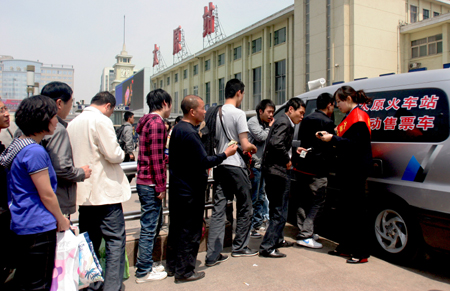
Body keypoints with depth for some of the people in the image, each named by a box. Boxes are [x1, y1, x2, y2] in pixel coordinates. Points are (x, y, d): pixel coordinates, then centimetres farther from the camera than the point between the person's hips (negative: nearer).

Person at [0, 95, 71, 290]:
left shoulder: (18, 145, 9)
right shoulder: (35, 152, -21)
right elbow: (47, 195, -17)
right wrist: (61, 219, -2)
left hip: (21, 225, 10)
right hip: (38, 227, -10)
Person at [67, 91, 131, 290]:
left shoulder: (73, 123, 11)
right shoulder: (101, 121, -12)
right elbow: (113, 154, -18)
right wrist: (122, 153, 1)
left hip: (83, 192, 8)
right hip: (106, 192, -8)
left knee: (89, 242, 15)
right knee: (115, 241, 0)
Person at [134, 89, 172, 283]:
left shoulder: (149, 121, 16)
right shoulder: (157, 122, -15)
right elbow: (156, 157, -20)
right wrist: (160, 186, -17)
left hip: (145, 182, 10)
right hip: (151, 183, -10)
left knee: (150, 226, 18)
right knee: (149, 228, 0)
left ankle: (145, 265, 31)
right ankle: (144, 272, 12)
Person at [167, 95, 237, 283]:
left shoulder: (178, 128, 10)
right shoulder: (189, 133, -21)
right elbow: (204, 162, -23)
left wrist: (203, 165, 15)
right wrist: (226, 154, -12)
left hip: (177, 188, 10)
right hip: (190, 190, -10)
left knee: (176, 227, 18)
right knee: (190, 232, 3)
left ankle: (173, 264, 32)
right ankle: (184, 271, 14)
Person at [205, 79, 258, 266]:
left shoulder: (217, 113, 9)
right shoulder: (238, 114, -11)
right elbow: (245, 145, -14)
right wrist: (253, 147, 6)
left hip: (220, 165, 6)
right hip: (236, 166, -6)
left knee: (218, 210, 6)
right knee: (244, 208, 12)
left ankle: (213, 255, 8)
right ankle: (239, 247, 24)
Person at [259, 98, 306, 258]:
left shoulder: (285, 122, 18)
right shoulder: (284, 122, -14)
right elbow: (276, 143, -28)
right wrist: (287, 160, -17)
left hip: (273, 171, 11)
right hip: (277, 172, -11)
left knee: (277, 209, 22)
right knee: (280, 212, -4)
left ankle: (277, 239, 37)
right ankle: (267, 247, 3)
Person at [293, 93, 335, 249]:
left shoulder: (306, 120, 14)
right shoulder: (327, 122, -11)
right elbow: (329, 148, -9)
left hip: (300, 167, 8)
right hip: (317, 171, -8)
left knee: (303, 201, 15)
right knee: (317, 203, -1)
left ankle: (304, 231, 24)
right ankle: (305, 236, -4)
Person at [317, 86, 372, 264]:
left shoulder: (358, 117, -12)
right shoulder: (349, 116, 18)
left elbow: (355, 144, -21)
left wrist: (333, 139, -18)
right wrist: (328, 137, 5)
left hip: (357, 170, -10)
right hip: (348, 169, 10)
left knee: (357, 210, -4)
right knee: (347, 209, 15)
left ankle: (361, 253, 5)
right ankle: (346, 247, 25)